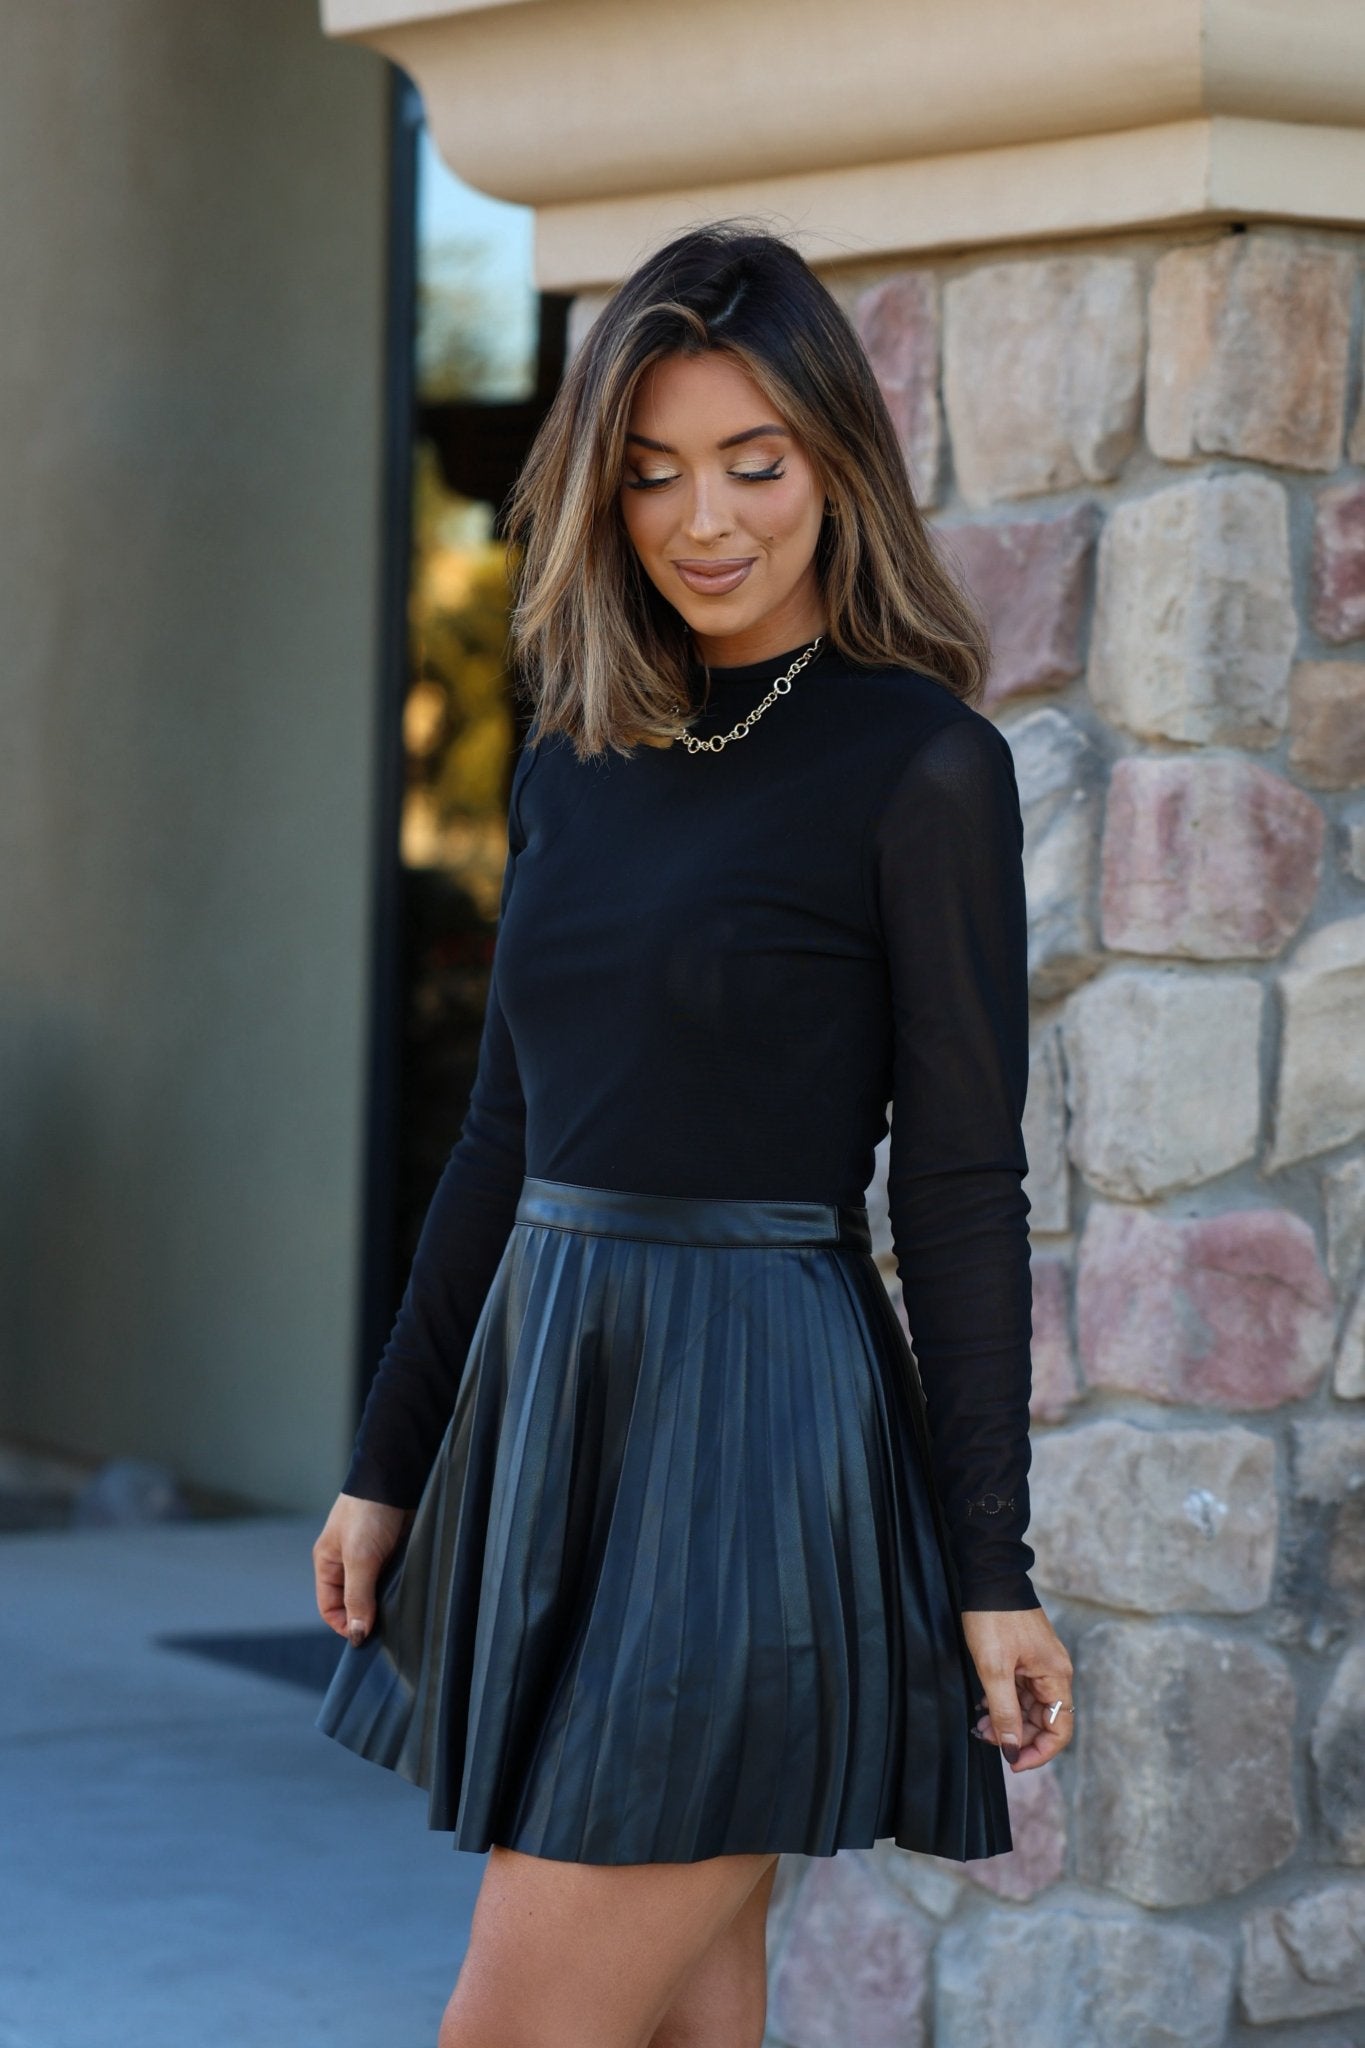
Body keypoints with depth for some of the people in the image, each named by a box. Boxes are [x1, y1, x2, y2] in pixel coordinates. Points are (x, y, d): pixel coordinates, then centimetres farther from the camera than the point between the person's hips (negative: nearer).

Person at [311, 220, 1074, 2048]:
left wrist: (991, 1568, -10)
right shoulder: (578, 763, 11)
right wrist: (388, 1464, 16)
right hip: (549, 1410, 7)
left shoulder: (922, 762, -8)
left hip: (753, 1428, -7)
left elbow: (963, 1184, -9)